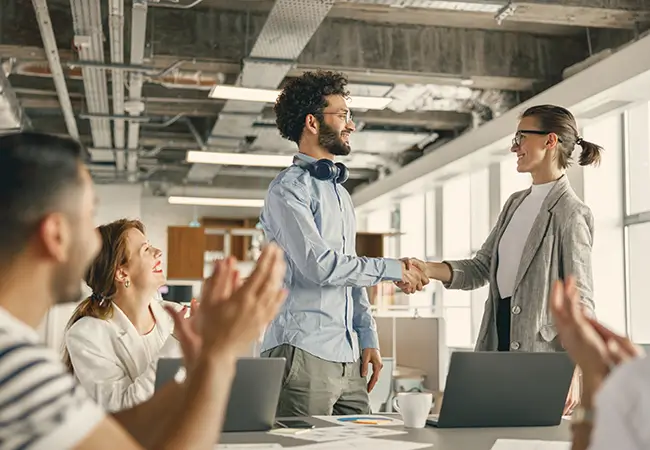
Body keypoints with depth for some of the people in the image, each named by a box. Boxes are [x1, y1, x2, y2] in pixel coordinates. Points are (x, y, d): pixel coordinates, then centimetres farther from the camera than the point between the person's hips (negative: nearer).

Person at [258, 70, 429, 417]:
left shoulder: (339, 190, 22)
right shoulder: (288, 189, -6)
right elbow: (320, 265, -17)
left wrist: (368, 337, 16)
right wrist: (391, 269, -8)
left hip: (346, 357, 8)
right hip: (304, 352, -8)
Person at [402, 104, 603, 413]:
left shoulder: (570, 213, -11)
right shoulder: (516, 203, 14)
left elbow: (580, 299, -13)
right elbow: (481, 267, 12)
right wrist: (428, 269, -4)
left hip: (541, 353, -8)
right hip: (498, 342, 8)